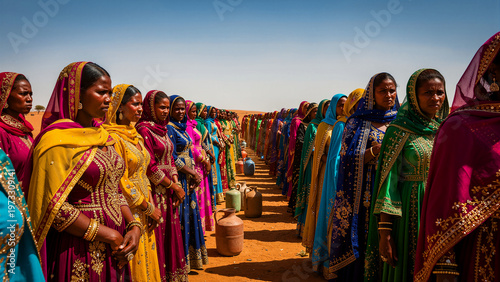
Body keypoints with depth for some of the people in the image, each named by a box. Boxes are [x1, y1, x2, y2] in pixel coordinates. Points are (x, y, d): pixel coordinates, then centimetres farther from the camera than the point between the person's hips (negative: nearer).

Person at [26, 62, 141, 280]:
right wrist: (107, 235, -16)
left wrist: (133, 225, -3)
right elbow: (55, 208, -19)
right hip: (80, 249, -7)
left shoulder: (101, 135, 9)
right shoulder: (58, 139, -14)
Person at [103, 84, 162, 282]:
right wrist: (149, 208, -11)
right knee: (133, 264, 4)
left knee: (147, 258, 16)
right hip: (128, 212, -8)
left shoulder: (135, 135, 10)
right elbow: (120, 182, -18)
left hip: (143, 210, 8)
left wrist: (151, 206, 2)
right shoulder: (112, 137, -15)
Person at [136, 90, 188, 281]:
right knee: (157, 235, 2)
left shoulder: (162, 129, 13)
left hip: (169, 190, 8)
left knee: (170, 233, 14)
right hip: (155, 190, -8)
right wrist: (174, 186, -11)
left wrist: (176, 184, 0)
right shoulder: (144, 130, -13)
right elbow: (150, 166, -18)